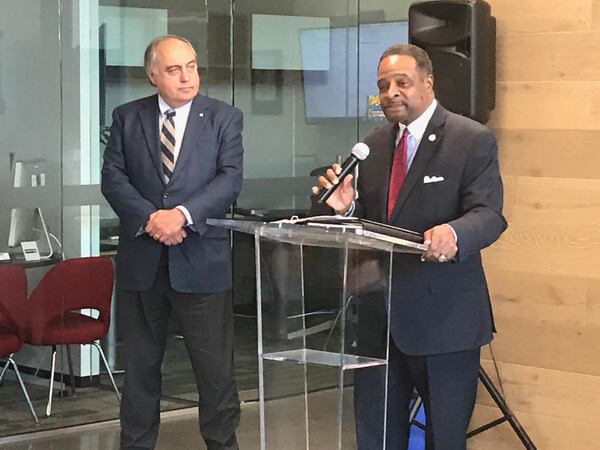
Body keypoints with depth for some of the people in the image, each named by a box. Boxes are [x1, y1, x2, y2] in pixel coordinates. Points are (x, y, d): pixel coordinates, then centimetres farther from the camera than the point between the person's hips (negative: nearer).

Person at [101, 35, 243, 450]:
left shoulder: (224, 118, 2)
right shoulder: (127, 118, 7)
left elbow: (230, 179, -7)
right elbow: (113, 178, 1)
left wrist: (182, 214, -19)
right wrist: (149, 218, -15)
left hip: (201, 258, -2)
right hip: (141, 259, 2)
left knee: (216, 366, 2)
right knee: (140, 364, 11)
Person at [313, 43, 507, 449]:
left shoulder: (473, 140, -8)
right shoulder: (375, 145, 11)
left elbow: (489, 214, -18)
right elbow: (369, 223, 15)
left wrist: (453, 233, -40)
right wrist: (347, 208, -9)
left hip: (443, 315, -5)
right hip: (380, 311, 6)